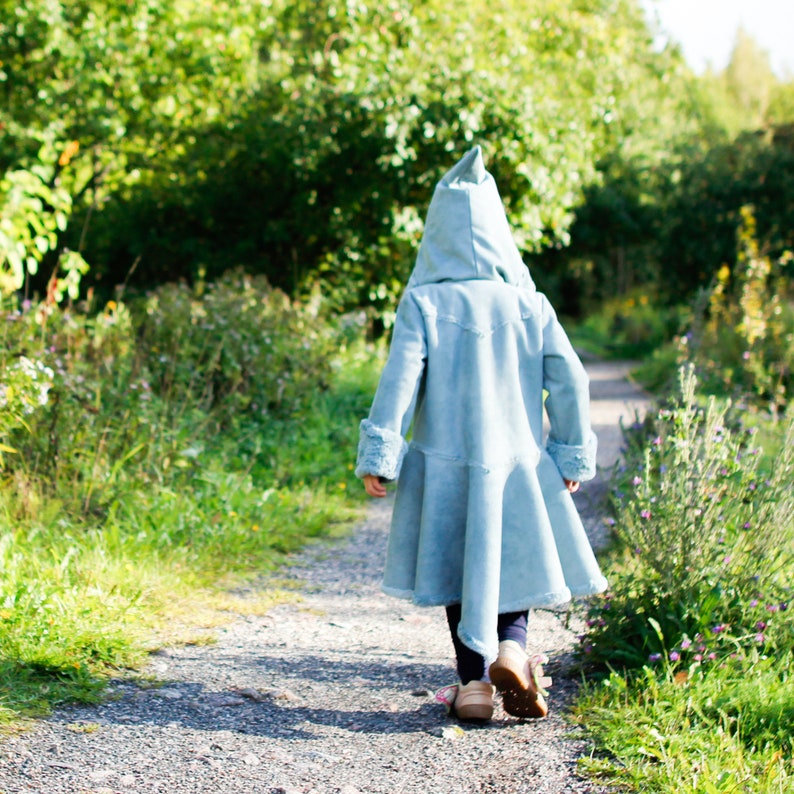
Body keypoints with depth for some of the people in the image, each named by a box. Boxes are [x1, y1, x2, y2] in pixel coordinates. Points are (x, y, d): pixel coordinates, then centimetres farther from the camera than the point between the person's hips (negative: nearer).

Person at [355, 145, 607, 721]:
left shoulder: (424, 303, -8)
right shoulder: (527, 302, -2)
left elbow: (399, 381, -13)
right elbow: (569, 379, -1)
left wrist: (378, 456, -8)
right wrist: (573, 456, 8)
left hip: (445, 464, -1)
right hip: (516, 459, 1)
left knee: (461, 569, 11)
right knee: (514, 559, 16)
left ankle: (475, 682, 11)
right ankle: (511, 648, -6)